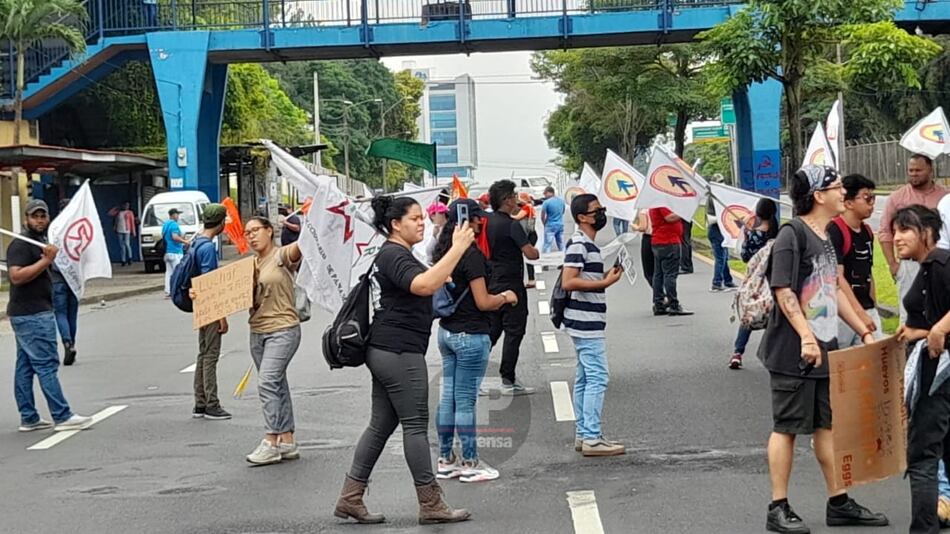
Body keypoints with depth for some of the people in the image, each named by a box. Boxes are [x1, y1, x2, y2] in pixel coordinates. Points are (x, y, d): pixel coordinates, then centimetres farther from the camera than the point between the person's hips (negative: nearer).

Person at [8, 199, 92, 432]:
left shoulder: (39, 243, 19)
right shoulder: (20, 245, -13)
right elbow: (16, 275, -25)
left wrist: (49, 259, 11)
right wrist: (46, 261, -26)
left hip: (32, 314, 10)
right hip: (33, 315, -10)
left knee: (25, 367, 10)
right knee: (47, 365, -9)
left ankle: (29, 419, 13)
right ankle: (62, 417, -8)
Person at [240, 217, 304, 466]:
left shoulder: (282, 255, -7)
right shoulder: (250, 264, 14)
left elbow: (298, 247, -28)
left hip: (283, 329, -8)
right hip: (258, 331, 8)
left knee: (268, 382, -17)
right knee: (277, 385, 11)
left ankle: (270, 442, -15)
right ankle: (287, 441, 16)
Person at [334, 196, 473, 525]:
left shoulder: (392, 255, 20)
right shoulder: (394, 256, -14)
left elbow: (421, 287, 34)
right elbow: (424, 285, -33)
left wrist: (440, 280, 16)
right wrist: (458, 248, -34)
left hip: (385, 350, 11)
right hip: (400, 352, -11)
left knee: (381, 425, 11)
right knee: (415, 425, -5)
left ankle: (350, 498, 11)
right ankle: (431, 505, 0)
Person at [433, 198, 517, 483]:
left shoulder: (443, 251, 7)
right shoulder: (472, 255, -18)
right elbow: (483, 302, -19)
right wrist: (506, 297, 1)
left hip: (446, 331, 8)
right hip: (471, 334, -8)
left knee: (448, 396, 12)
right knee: (466, 400, -1)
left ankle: (445, 460, 19)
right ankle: (470, 464, 8)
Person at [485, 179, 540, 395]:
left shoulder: (487, 222, 5)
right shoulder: (512, 225, -17)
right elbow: (531, 253, -19)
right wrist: (535, 250, 4)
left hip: (491, 284, 8)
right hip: (511, 285, -8)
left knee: (491, 331, 14)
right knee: (513, 333, 1)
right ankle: (508, 381, 2)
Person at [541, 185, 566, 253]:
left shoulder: (547, 202, -12)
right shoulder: (562, 200, 5)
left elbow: (542, 216, -6)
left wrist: (545, 224, 12)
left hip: (550, 226, -6)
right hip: (560, 225, 6)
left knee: (547, 246, -4)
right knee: (561, 245, 12)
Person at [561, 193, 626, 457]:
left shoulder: (587, 244, 17)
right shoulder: (579, 244, -16)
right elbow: (568, 282, -24)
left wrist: (605, 277, 14)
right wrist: (605, 283, -22)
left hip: (587, 323, 11)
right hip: (586, 323, -11)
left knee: (585, 378, 12)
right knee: (597, 378, -11)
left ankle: (583, 433, 17)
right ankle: (591, 438, -11)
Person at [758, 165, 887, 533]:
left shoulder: (828, 237, 14)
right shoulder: (792, 234, -13)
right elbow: (783, 291, -19)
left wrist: (864, 332, 21)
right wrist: (805, 336, -25)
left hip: (825, 349, 8)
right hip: (793, 351, -8)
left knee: (828, 425, 12)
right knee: (787, 427, -1)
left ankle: (839, 504, 20)